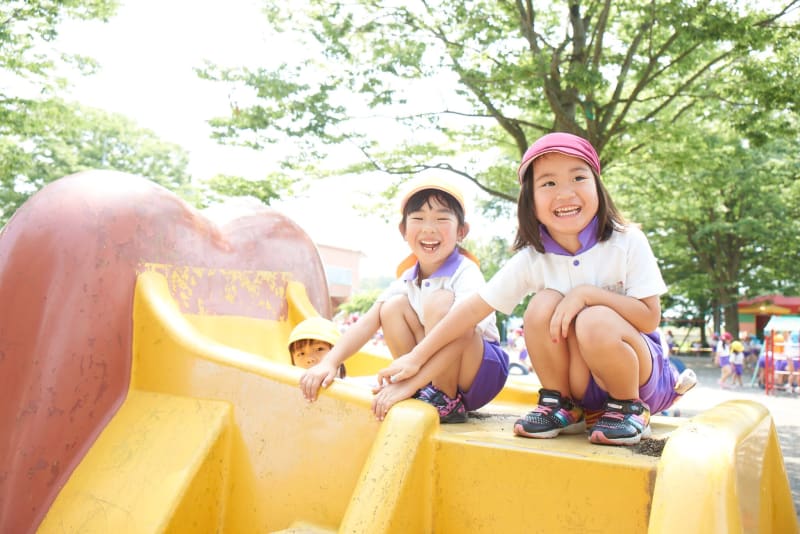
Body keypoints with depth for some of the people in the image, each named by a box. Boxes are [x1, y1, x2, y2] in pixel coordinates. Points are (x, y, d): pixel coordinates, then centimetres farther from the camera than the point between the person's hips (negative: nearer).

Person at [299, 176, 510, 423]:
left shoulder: (466, 273, -21)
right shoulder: (407, 278, -1)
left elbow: (459, 334, -35)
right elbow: (368, 322, -7)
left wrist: (409, 383, -43)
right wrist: (329, 362, -21)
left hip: (483, 374, -6)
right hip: (438, 372, 6)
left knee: (440, 301, -30)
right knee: (392, 308, -11)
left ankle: (446, 402, -17)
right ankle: (425, 392, -8)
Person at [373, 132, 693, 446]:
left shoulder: (628, 242, -16)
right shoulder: (532, 259, -10)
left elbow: (650, 318, -17)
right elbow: (475, 307, -10)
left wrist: (588, 293, -29)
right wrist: (415, 357, -14)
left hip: (640, 371, -2)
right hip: (583, 379, 3)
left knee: (595, 322, -33)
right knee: (545, 304, -24)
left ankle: (629, 408, -5)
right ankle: (561, 406, -3)